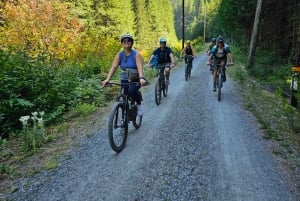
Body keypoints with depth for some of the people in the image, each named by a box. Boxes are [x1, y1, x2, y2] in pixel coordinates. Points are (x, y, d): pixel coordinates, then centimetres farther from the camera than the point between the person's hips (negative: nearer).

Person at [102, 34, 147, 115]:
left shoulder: (136, 54, -11)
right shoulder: (119, 55, -3)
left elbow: (140, 67, -25)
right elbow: (113, 67, -13)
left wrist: (141, 78, -43)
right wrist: (107, 79, -26)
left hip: (136, 79, -3)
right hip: (124, 79, 3)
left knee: (131, 91, -31)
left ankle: (139, 104, -1)